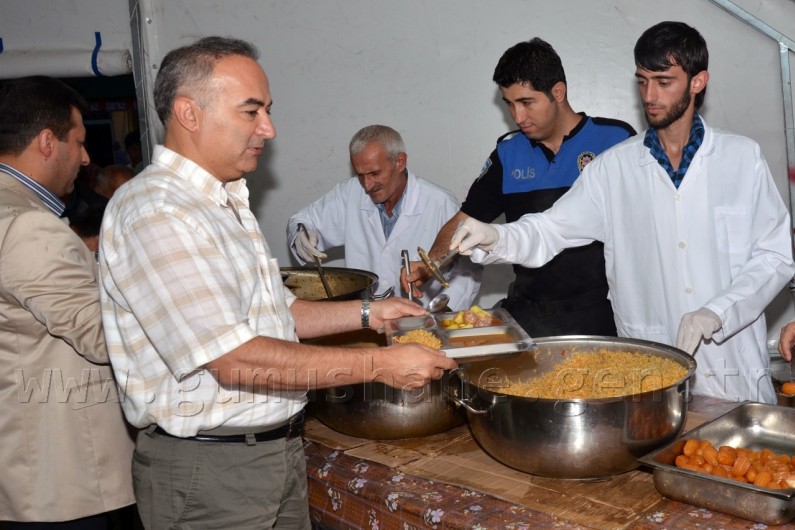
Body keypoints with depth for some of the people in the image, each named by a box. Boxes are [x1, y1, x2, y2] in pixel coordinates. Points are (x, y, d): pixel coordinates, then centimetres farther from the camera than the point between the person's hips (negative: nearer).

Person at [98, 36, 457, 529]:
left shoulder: (227, 202, 10)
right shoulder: (155, 213, -20)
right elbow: (237, 361, -25)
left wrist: (367, 313, 5)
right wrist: (379, 365, -22)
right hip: (207, 467, -8)